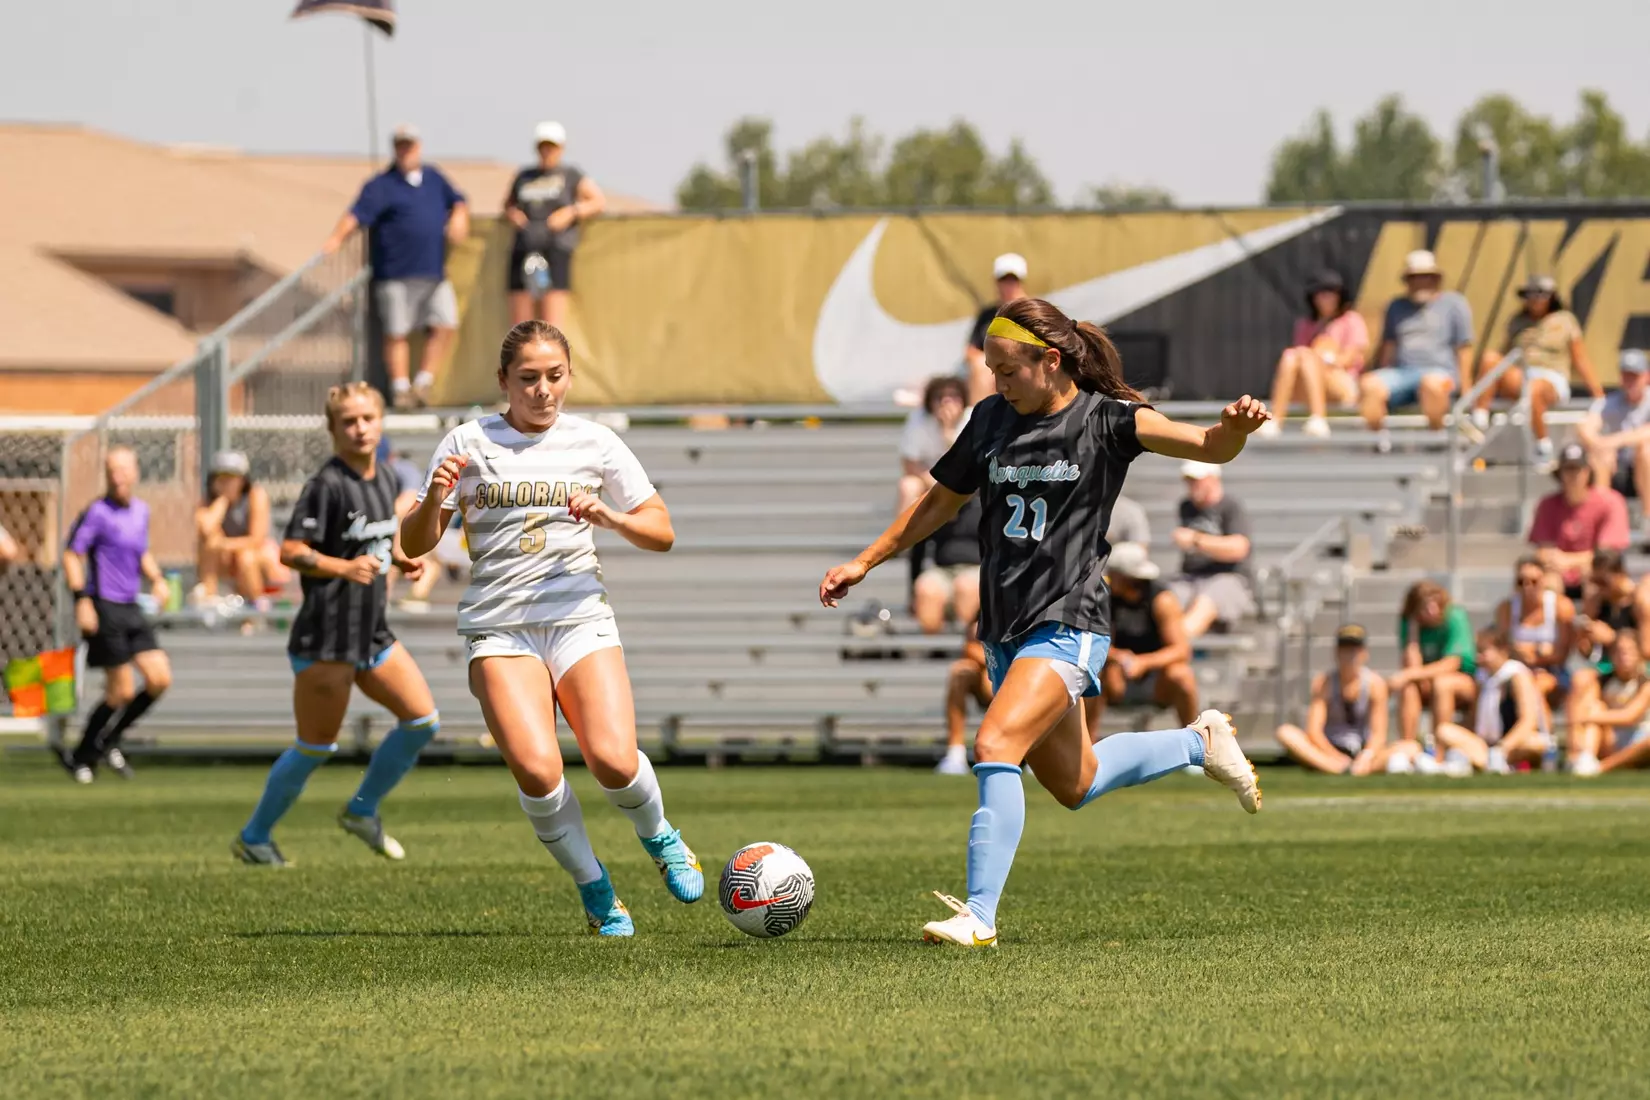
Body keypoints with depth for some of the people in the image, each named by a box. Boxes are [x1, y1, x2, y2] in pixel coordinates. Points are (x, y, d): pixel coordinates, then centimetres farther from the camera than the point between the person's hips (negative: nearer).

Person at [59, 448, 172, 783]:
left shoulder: (141, 511, 13)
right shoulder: (97, 513, -10)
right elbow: (72, 555, -11)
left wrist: (157, 579, 8)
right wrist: (82, 600, -20)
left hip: (131, 610, 7)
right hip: (105, 610, -7)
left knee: (160, 679, 2)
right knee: (122, 693, -6)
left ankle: (109, 740, 19)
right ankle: (81, 758, 9)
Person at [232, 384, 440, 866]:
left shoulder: (387, 480, 10)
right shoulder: (326, 486, -15)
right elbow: (290, 551, -20)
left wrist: (400, 558, 6)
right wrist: (346, 567, -33)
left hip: (372, 633, 8)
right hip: (325, 639, -8)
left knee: (423, 721, 3)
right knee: (316, 746, -2)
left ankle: (362, 811, 19)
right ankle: (253, 837, 13)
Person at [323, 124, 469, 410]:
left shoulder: (434, 179, 14)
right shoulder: (382, 186, -4)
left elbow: (457, 201, 27)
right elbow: (357, 215, -14)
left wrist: (459, 216, 4)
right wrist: (336, 239, -29)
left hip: (434, 274, 5)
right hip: (396, 275, -5)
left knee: (445, 326, -1)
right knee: (396, 333, -1)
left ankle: (423, 383, 8)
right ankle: (400, 389, 5)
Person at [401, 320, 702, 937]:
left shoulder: (594, 443, 8)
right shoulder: (468, 444, 5)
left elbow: (661, 534, 12)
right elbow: (415, 545, 5)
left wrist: (612, 517, -9)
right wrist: (435, 498, -16)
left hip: (580, 619, 1)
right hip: (499, 627, -1)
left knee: (614, 761, -19)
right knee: (536, 770, -22)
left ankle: (658, 838, 15)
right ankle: (593, 887, 2)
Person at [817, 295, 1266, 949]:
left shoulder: (1105, 419, -7)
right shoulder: (991, 419, 9)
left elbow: (1211, 449, -13)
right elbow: (940, 502, 20)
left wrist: (1235, 427, -36)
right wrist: (864, 563, 15)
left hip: (1068, 626, -7)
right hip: (1005, 630, 7)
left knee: (995, 745, -26)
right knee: (1073, 784, 17)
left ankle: (978, 915, -29)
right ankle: (1199, 743, 40)